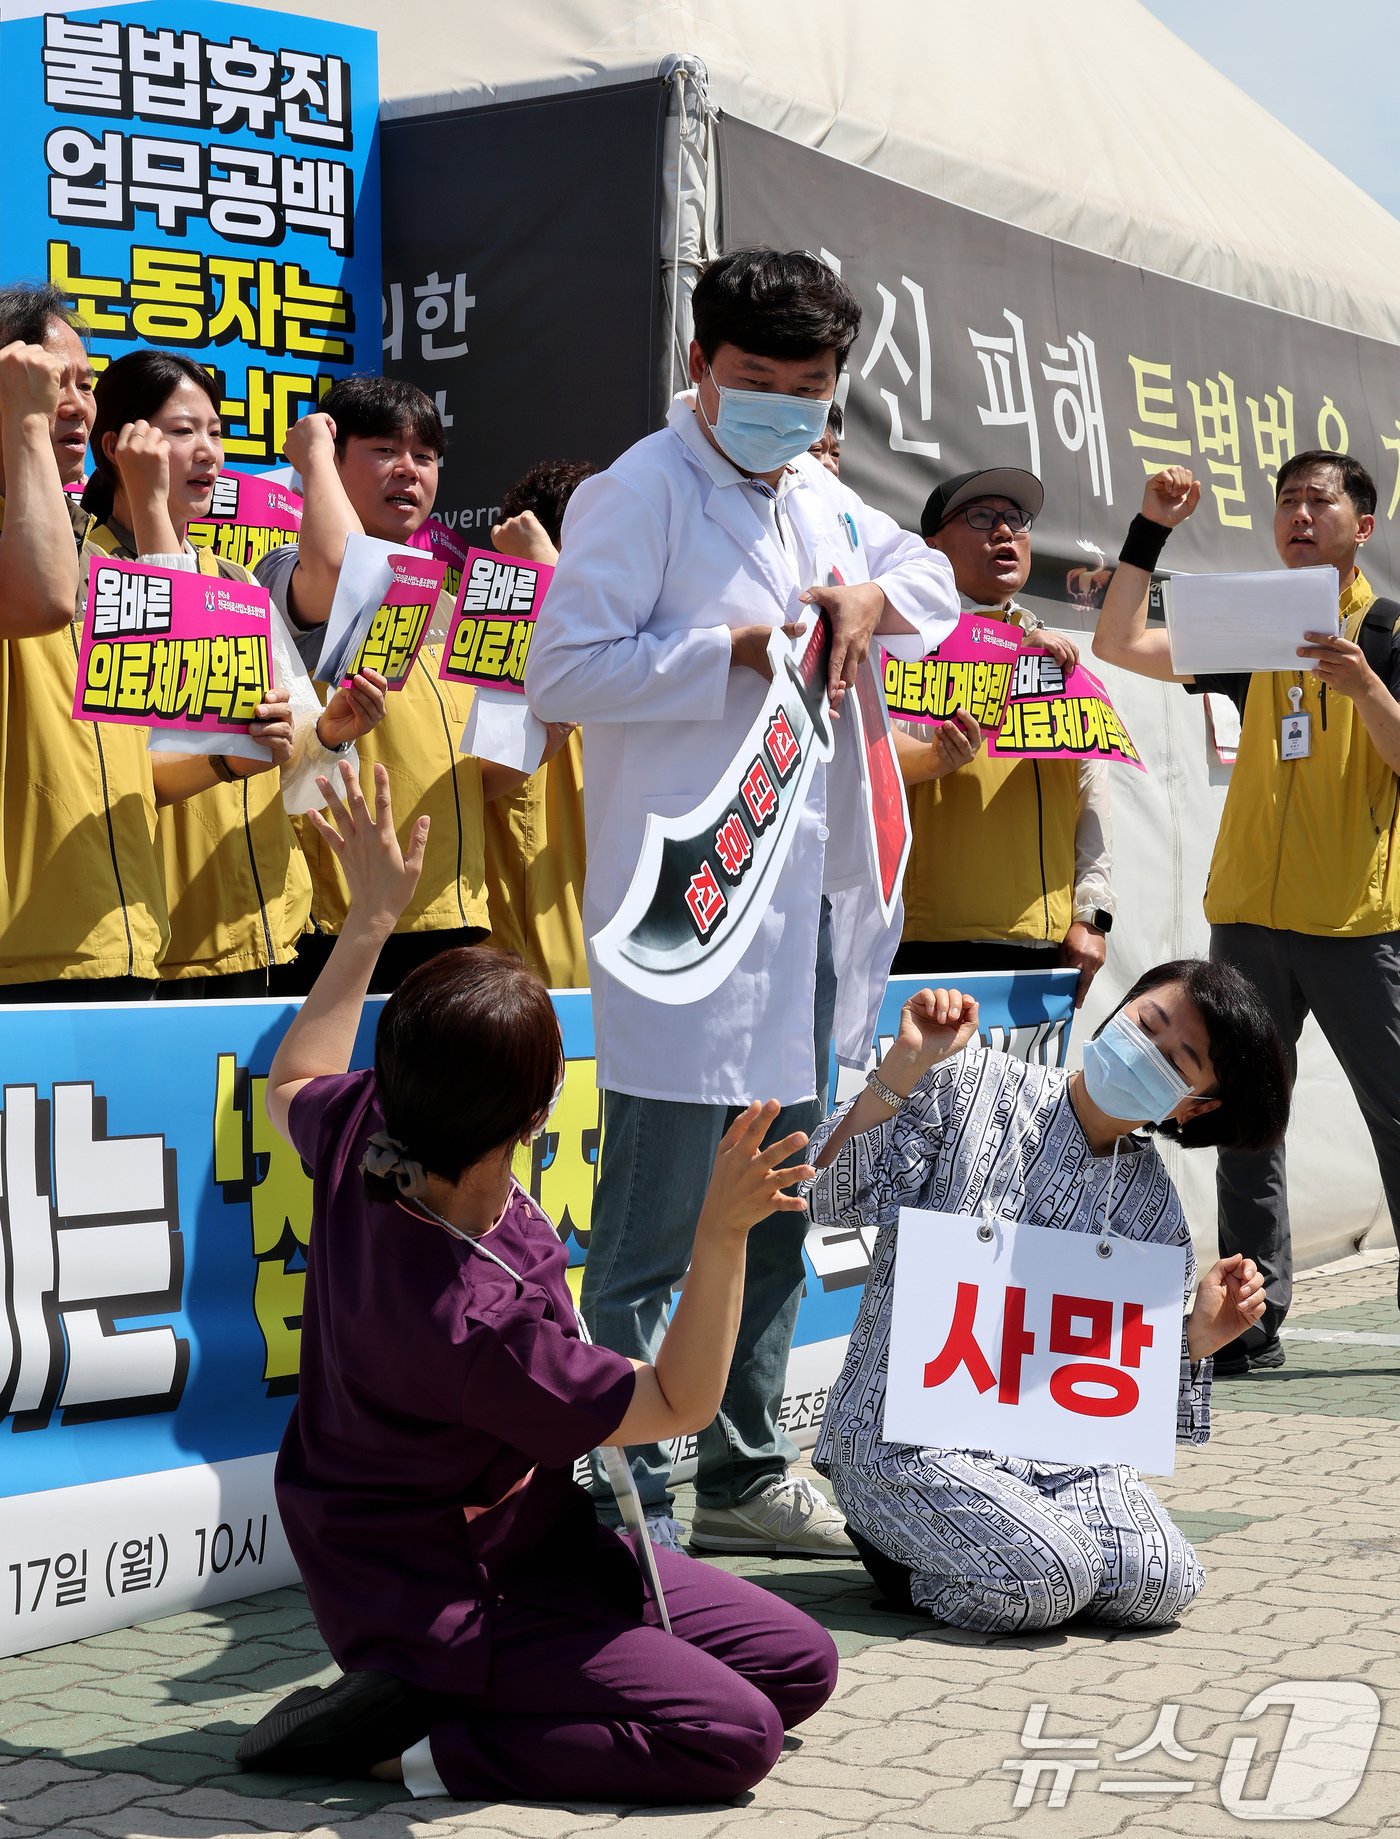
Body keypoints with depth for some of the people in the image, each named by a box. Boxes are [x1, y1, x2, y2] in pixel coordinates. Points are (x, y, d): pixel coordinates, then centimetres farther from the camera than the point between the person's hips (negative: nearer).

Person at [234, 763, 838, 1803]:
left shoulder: (361, 1134, -16)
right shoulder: (474, 1325, -36)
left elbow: (293, 1086, 14)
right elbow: (680, 1404, -20)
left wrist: (373, 918, 16)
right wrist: (722, 1236, -34)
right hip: (446, 1596, -9)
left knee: (802, 1666, 4)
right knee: (733, 1735, -21)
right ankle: (413, 1744, -11)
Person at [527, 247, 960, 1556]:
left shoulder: (821, 501, 17)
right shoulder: (641, 492, -7)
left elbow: (933, 578, 29)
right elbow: (562, 670, -15)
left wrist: (873, 596, 6)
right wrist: (740, 647, -17)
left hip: (810, 899, 9)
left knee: (775, 1223, 17)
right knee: (649, 1238, -5)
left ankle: (745, 1473, 29)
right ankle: (627, 1501, 3)